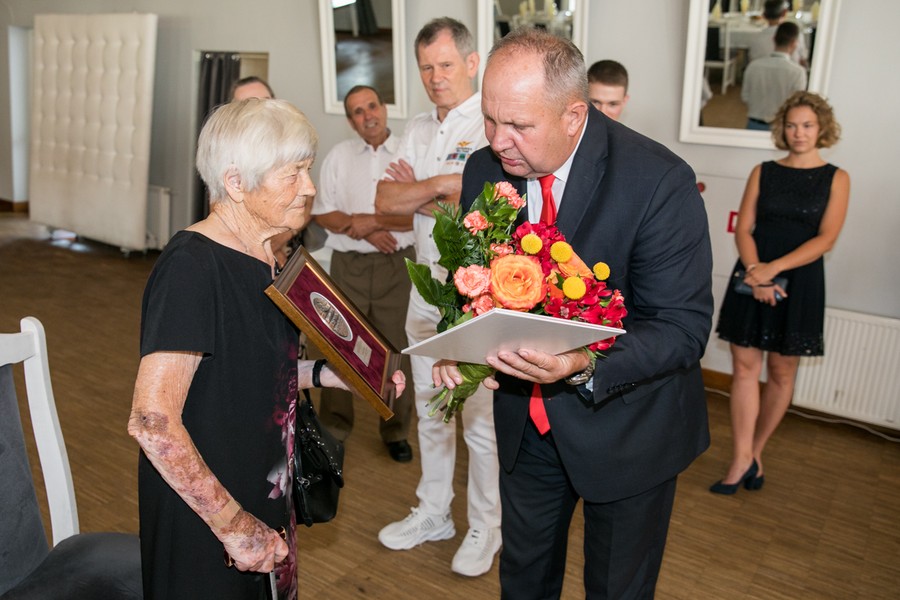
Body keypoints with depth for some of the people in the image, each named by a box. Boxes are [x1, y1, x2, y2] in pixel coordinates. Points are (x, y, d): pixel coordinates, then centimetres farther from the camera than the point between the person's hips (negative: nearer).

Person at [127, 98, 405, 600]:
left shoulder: (269, 258, 1)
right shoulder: (192, 267, -24)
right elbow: (153, 420, -29)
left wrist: (327, 373, -3)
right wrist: (234, 525, -23)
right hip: (202, 521, -8)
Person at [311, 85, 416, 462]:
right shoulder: (339, 156, 9)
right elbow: (322, 214, 5)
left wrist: (373, 221, -12)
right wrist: (365, 231, -9)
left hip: (396, 263, -2)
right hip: (348, 264, 2)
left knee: (396, 348, 3)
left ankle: (396, 431, 20)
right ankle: (334, 428, 20)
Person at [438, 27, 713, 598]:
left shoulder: (659, 181, -25)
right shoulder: (485, 170, -8)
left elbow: (683, 326, -24)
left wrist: (584, 365, -41)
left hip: (627, 421, -4)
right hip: (526, 418, 4)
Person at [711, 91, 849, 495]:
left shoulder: (835, 178, 3)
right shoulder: (763, 172, 8)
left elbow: (826, 239, -7)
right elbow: (743, 229, 1)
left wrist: (773, 268, -19)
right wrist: (754, 272, -17)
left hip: (800, 283, -1)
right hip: (752, 278, 1)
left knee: (781, 371, 6)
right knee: (745, 366, -2)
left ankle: (755, 452, 21)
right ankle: (742, 459, 4)